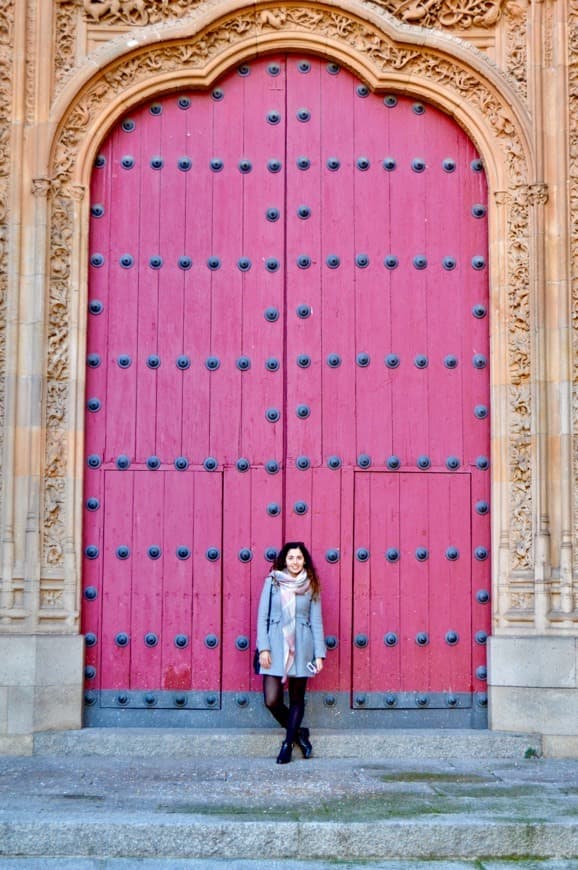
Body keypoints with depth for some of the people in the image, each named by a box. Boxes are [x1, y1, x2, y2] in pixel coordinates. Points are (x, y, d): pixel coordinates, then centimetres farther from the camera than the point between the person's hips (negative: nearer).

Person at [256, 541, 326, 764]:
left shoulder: (311, 586, 5)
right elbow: (262, 617, 2)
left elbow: (316, 622, 6)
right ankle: (297, 732, 18)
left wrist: (319, 653, 0)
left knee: (297, 698, 6)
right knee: (272, 700, -7)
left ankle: (288, 743, 19)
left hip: (301, 648, 1)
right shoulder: (272, 582, 3)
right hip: (276, 647, -1)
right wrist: (263, 648, -6)